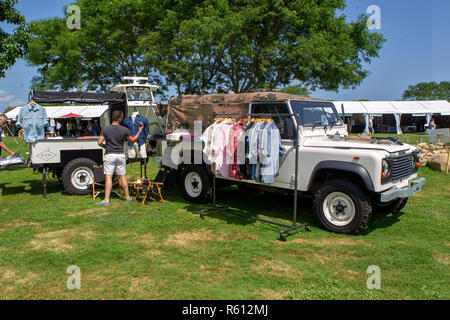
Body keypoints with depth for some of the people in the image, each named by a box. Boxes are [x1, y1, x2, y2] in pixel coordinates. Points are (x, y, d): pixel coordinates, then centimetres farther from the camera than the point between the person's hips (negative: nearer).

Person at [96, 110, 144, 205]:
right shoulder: (124, 130, -3)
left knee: (108, 177, -3)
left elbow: (100, 142, -7)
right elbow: (133, 140, 7)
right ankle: (127, 197, 20)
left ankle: (106, 199, -5)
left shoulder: (105, 129, -4)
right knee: (123, 176, 12)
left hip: (109, 155, -2)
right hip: (121, 155, 2)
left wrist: (106, 147, 14)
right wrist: (140, 130, 17)